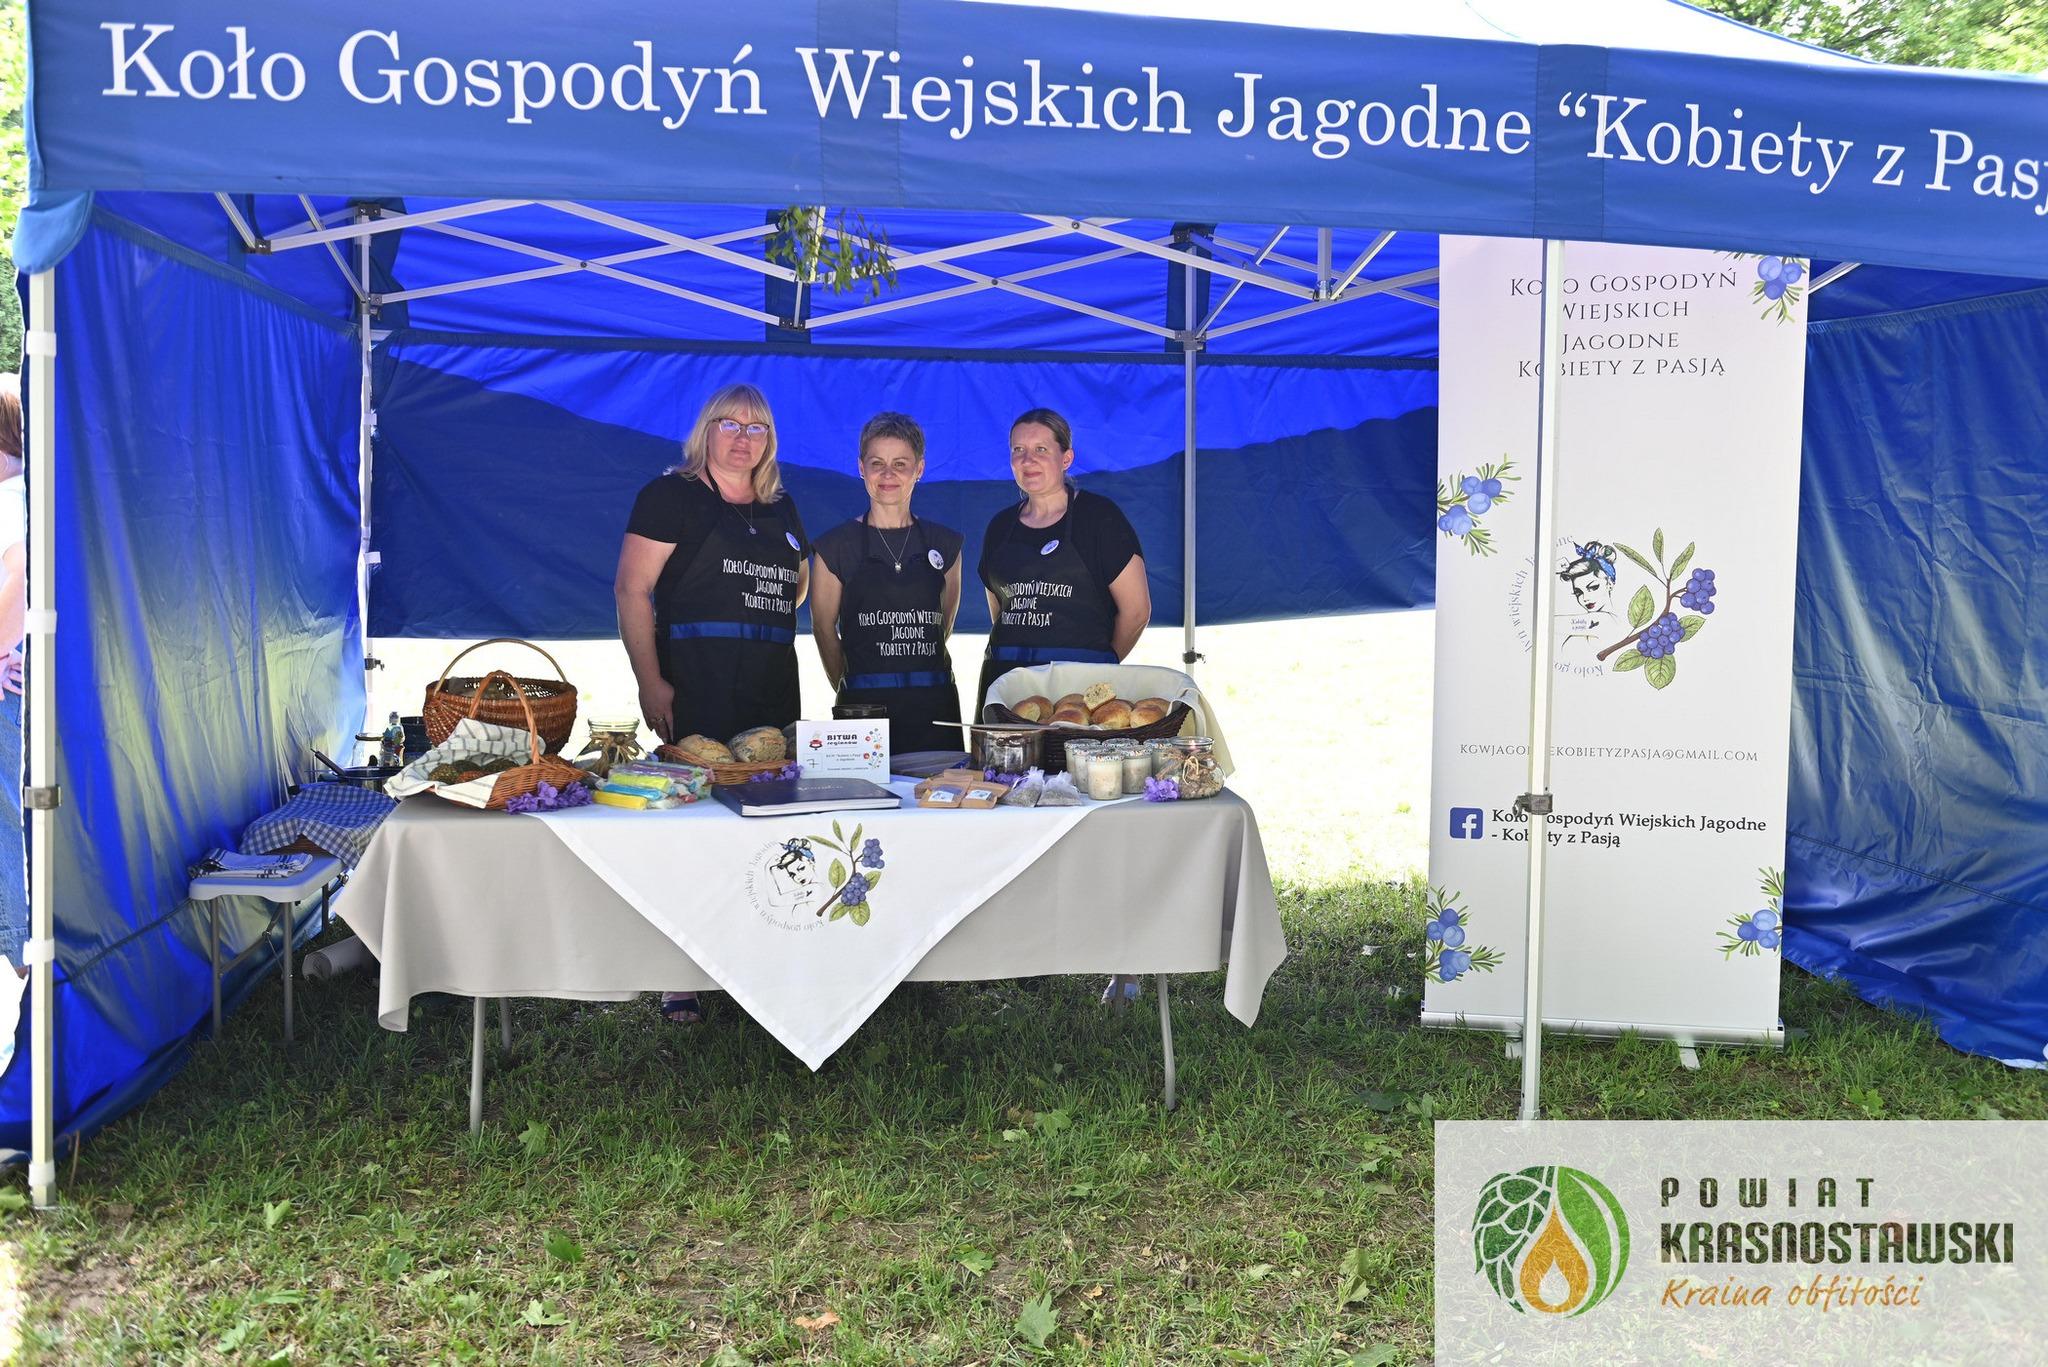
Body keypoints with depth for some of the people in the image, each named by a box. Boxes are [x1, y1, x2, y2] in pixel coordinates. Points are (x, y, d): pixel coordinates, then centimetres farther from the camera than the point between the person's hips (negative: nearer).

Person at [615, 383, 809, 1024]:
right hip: (694, 683, -6)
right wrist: (650, 682, -15)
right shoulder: (671, 495, 1)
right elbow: (631, 589, -7)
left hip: (772, 685, 6)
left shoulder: (781, 509, 20)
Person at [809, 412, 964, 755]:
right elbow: (824, 628, 7)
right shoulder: (837, 546, 2)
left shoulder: (945, 544, 9)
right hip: (864, 705, -2)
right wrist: (850, 691, 8)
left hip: (934, 705, 2)